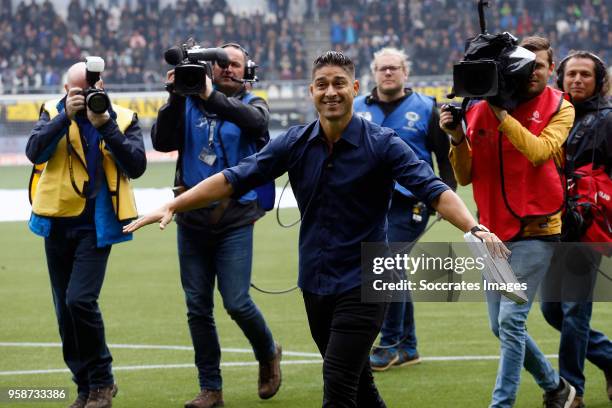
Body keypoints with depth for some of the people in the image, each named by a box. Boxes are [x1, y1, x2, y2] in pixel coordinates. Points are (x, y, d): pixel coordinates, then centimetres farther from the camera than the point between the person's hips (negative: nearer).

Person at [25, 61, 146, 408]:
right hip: (58, 222, 3)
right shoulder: (54, 113, 4)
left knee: (80, 300, -18)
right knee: (65, 311, 8)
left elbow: (136, 166, -11)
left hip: (97, 225, -3)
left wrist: (106, 126, -19)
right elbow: (35, 151, -12)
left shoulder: (123, 119, 1)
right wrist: (66, 116, -21)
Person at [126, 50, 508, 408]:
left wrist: (474, 228, -38)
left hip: (363, 284, -5)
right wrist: (171, 206, -7)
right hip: (316, 284, 5)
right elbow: (235, 178, 0)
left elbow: (432, 188, -21)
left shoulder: (382, 144, -11)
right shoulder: (295, 143, 2)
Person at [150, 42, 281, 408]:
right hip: (192, 219, 2)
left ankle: (268, 354, 21)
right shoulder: (190, 104, 6)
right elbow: (162, 142, -7)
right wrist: (175, 98, -20)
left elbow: (256, 120, -21)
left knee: (237, 302, -8)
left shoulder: (252, 104, 4)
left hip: (235, 221, -2)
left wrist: (213, 96, -34)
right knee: (198, 308, 4)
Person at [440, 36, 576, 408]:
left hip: (535, 229, -5)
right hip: (494, 230, 5)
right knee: (502, 327, 12)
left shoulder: (559, 108, -1)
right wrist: (458, 138, -12)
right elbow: (465, 176, 5)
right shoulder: (480, 109, 6)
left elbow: (538, 151, -20)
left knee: (511, 321, -14)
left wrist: (501, 113, -22)